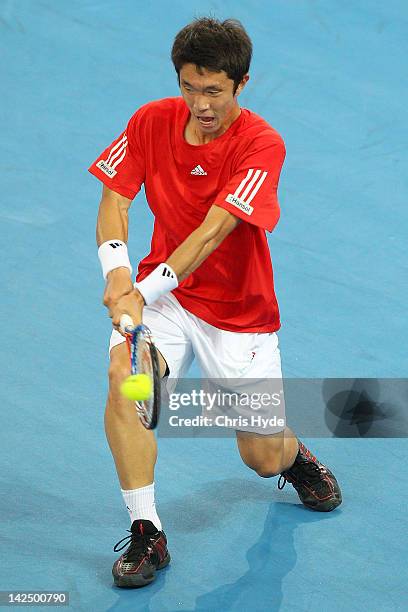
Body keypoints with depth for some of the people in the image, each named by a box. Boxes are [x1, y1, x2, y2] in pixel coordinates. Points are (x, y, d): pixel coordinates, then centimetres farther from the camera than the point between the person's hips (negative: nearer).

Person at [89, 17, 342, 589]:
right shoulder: (152, 122, -7)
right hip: (162, 294, 2)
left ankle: (296, 455, 42)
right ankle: (146, 534, -18)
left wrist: (146, 290, -40)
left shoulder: (261, 144, -20)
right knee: (124, 377, -29)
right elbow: (114, 199, -8)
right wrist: (117, 269, -29)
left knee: (263, 458, 1)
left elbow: (213, 232, -30)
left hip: (239, 312, -2)